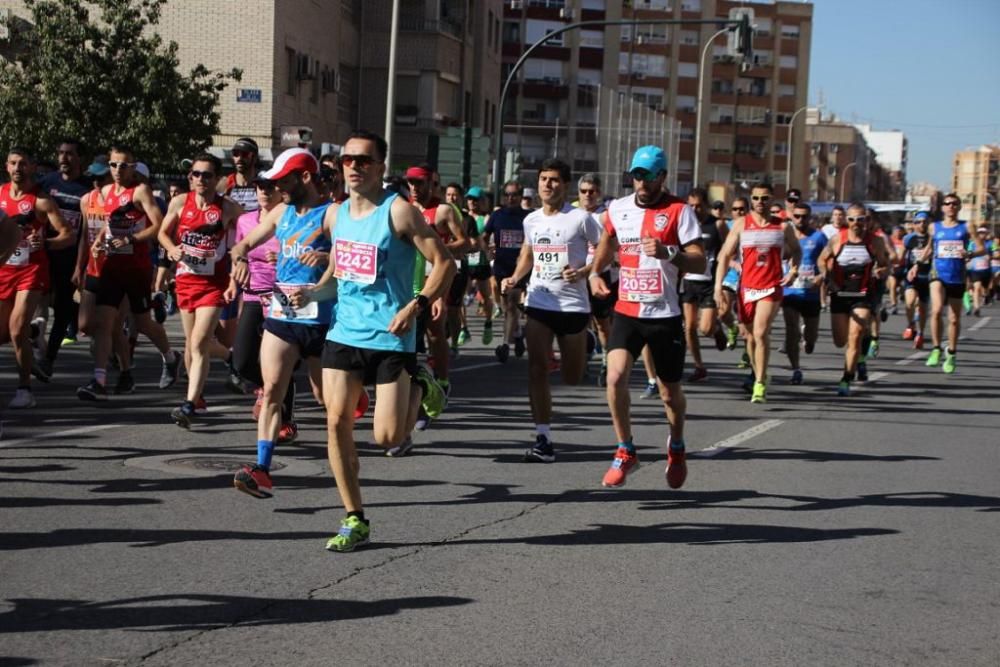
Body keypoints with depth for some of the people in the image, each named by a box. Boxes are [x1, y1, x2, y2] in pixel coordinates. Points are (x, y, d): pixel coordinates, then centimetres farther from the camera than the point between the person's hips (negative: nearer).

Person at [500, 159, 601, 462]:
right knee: (537, 370, -6)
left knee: (572, 378, 7)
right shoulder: (531, 220, 8)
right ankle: (543, 439, -2)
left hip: (573, 305, -3)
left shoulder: (580, 218, -8)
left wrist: (584, 271, -18)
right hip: (538, 304, 4)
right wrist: (515, 278, 6)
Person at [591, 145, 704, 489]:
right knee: (616, 375, -18)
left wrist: (668, 252, -29)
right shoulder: (618, 209, 6)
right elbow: (608, 242, 26)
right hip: (626, 310, 3)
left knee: (670, 392, 9)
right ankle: (625, 451, -1)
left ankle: (676, 447, 38)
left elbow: (700, 263, -11)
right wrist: (595, 273, 9)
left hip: (665, 315, -2)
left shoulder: (679, 211, -6)